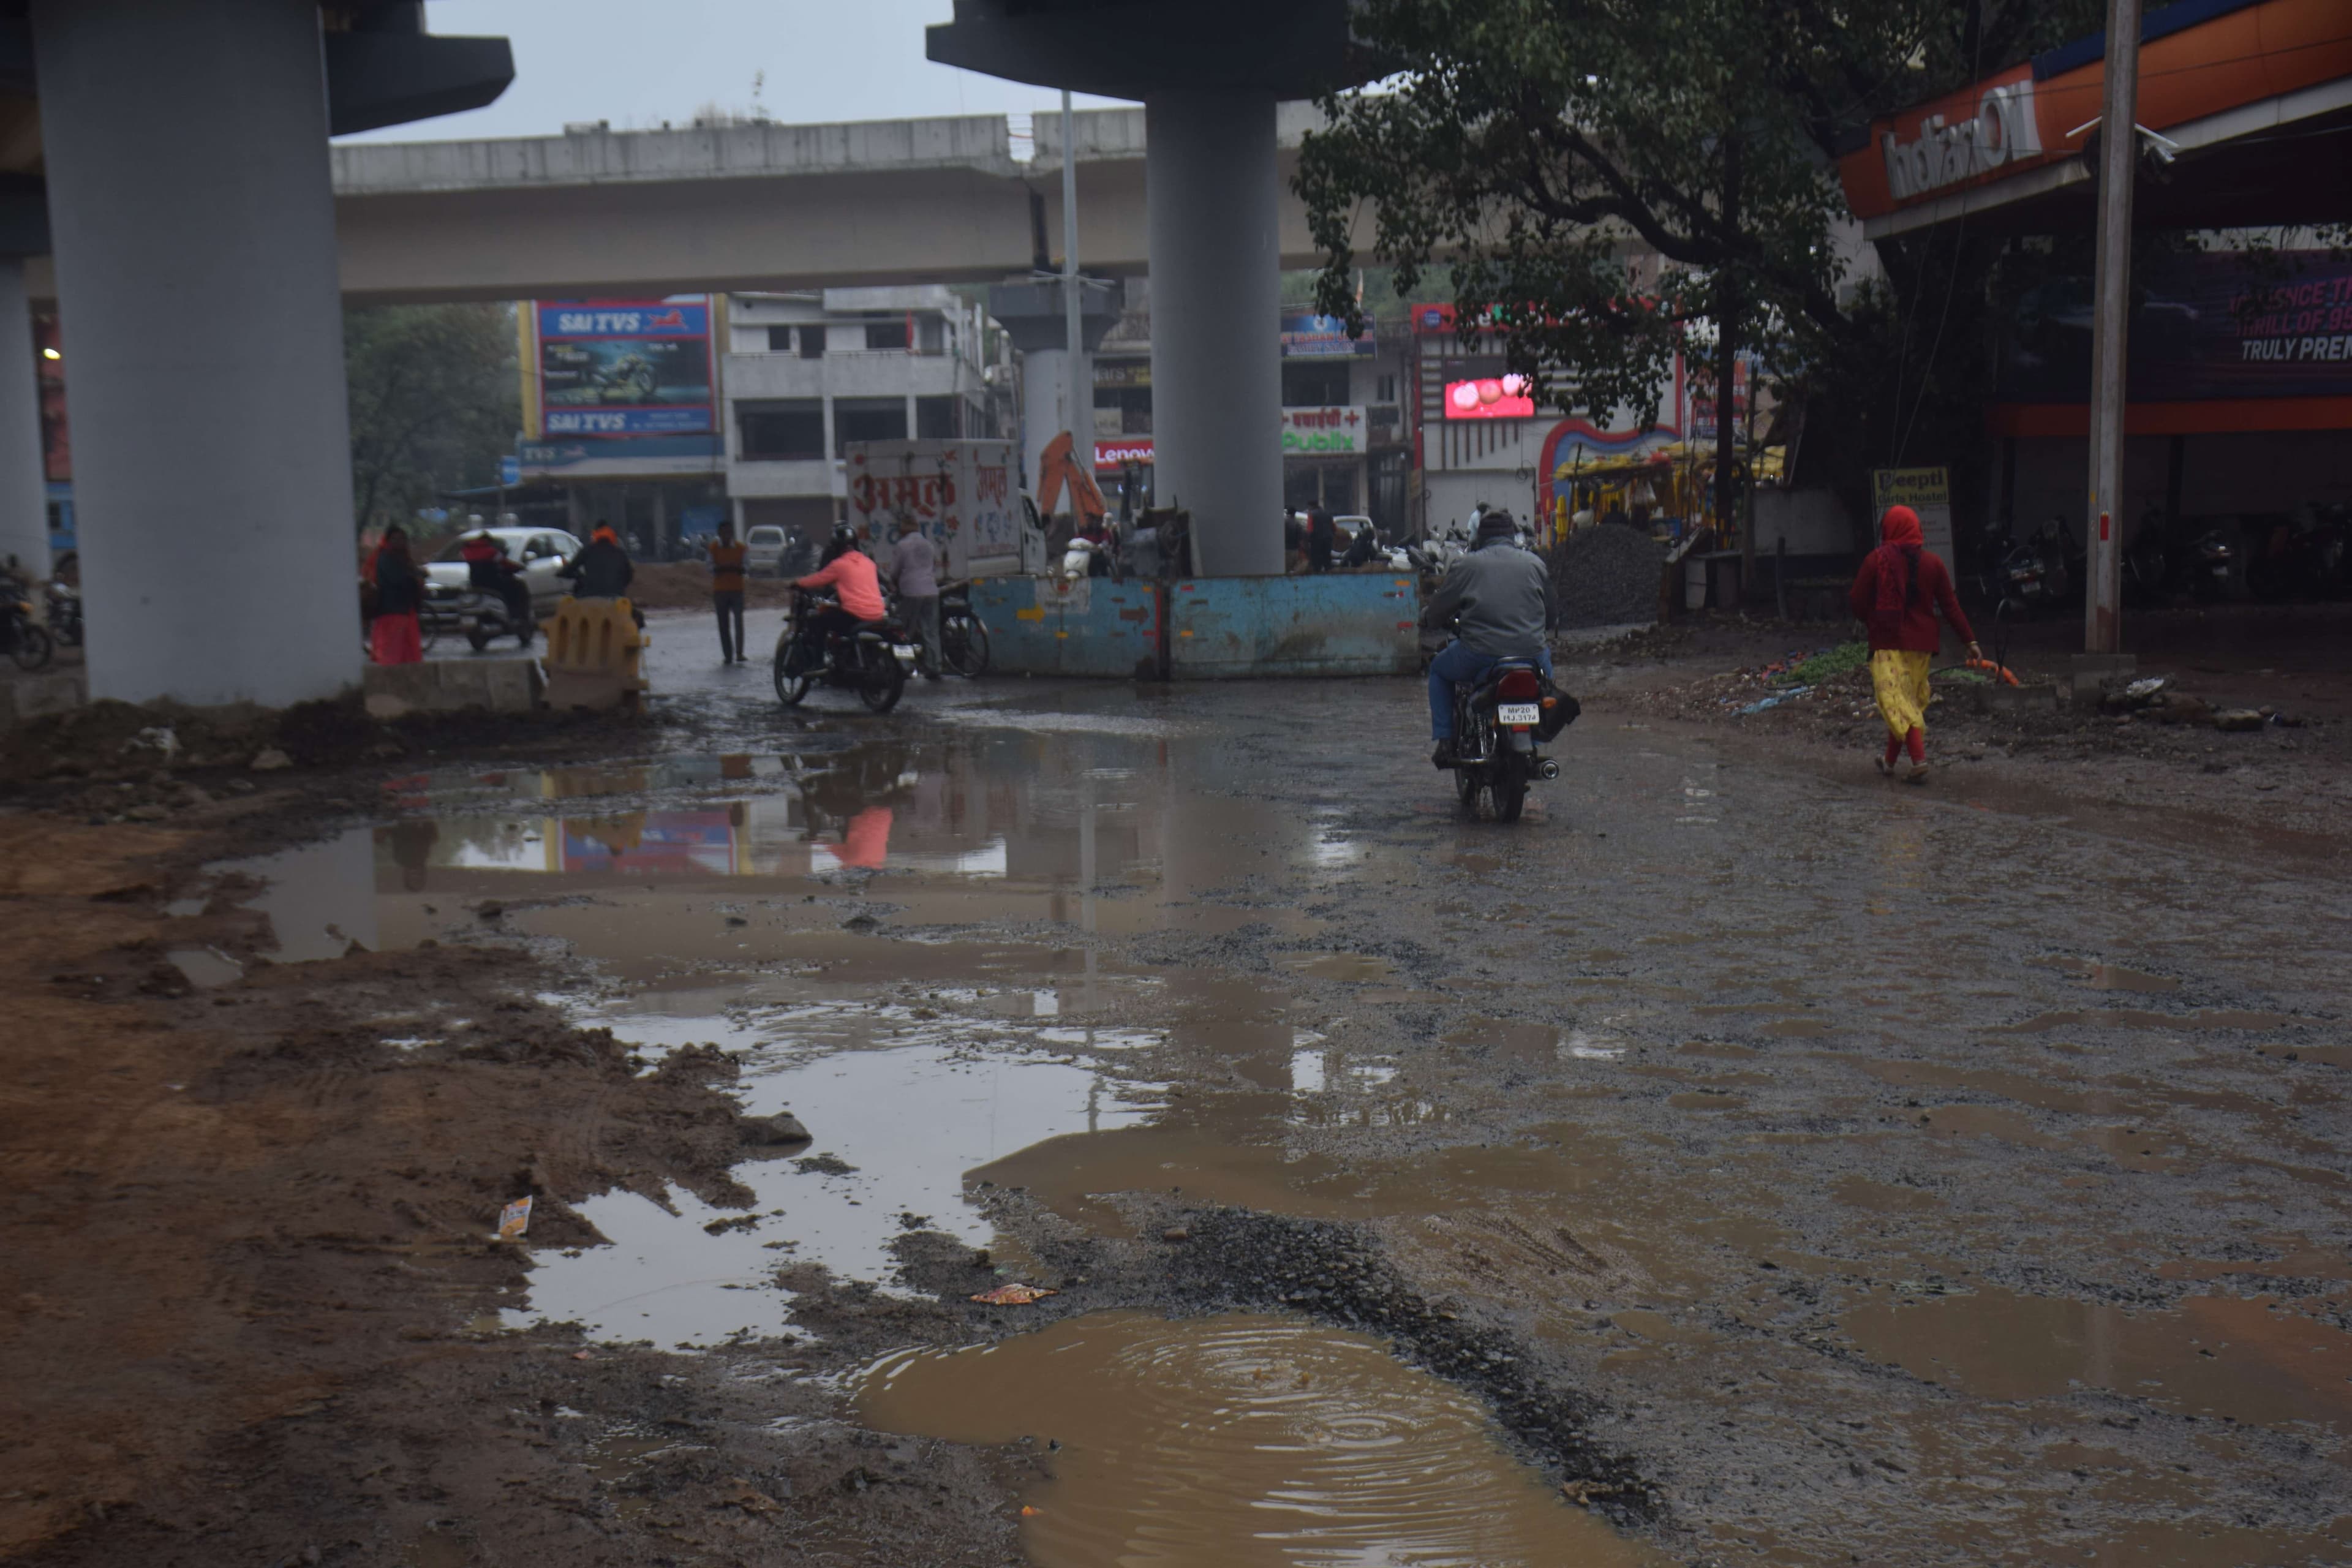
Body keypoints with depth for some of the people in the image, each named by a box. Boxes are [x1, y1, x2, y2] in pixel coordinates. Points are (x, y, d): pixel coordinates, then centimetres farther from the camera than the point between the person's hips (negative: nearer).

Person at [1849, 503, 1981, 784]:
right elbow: (1950, 605, 4)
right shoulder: (1932, 561, 3)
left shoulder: (1876, 560, -7)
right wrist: (1970, 640, 8)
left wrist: (1873, 624, 15)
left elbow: (1859, 603, -5)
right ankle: (1890, 761, 27)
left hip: (1887, 640, -4)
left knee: (1896, 700, -6)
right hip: (1922, 641, 4)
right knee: (1912, 701, 17)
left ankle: (1919, 759, -23)